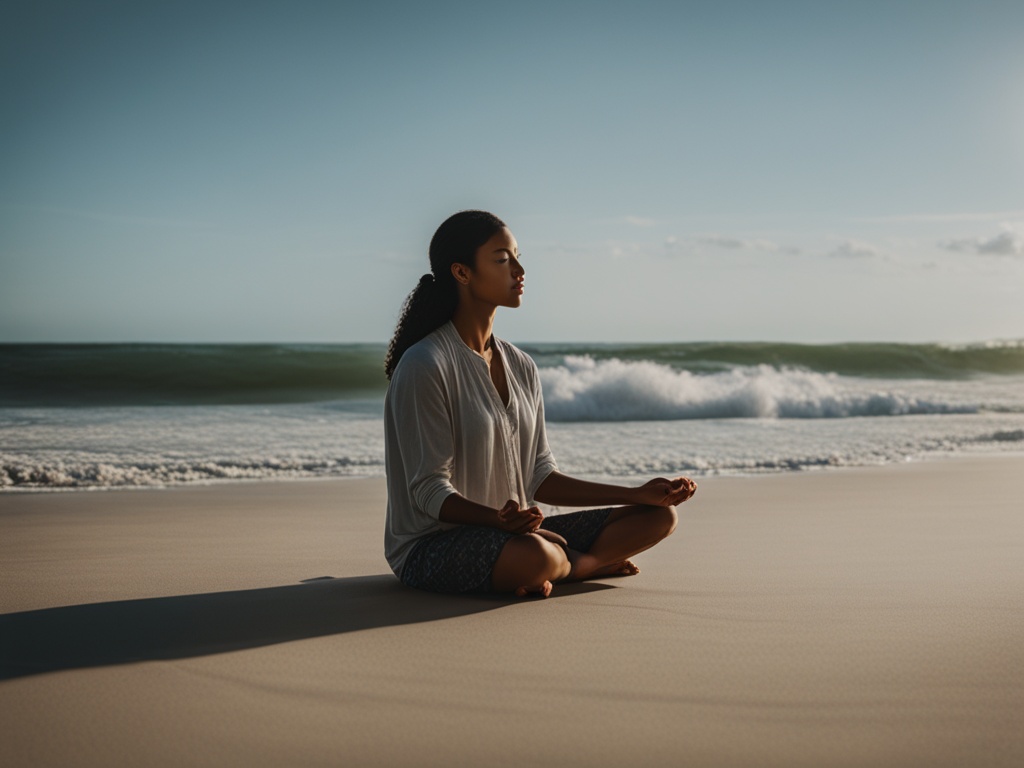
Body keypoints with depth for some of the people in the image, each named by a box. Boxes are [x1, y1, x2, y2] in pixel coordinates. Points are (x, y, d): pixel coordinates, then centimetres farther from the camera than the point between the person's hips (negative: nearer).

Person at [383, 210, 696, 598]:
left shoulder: (521, 367, 10)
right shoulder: (425, 366, -15)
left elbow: (539, 478, 10)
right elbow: (429, 490, -18)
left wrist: (639, 494, 5)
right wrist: (499, 520, -36)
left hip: (517, 532, 7)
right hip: (432, 545, -7)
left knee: (658, 515, 2)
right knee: (532, 554, -38)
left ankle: (550, 572, -10)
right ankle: (587, 564, -5)